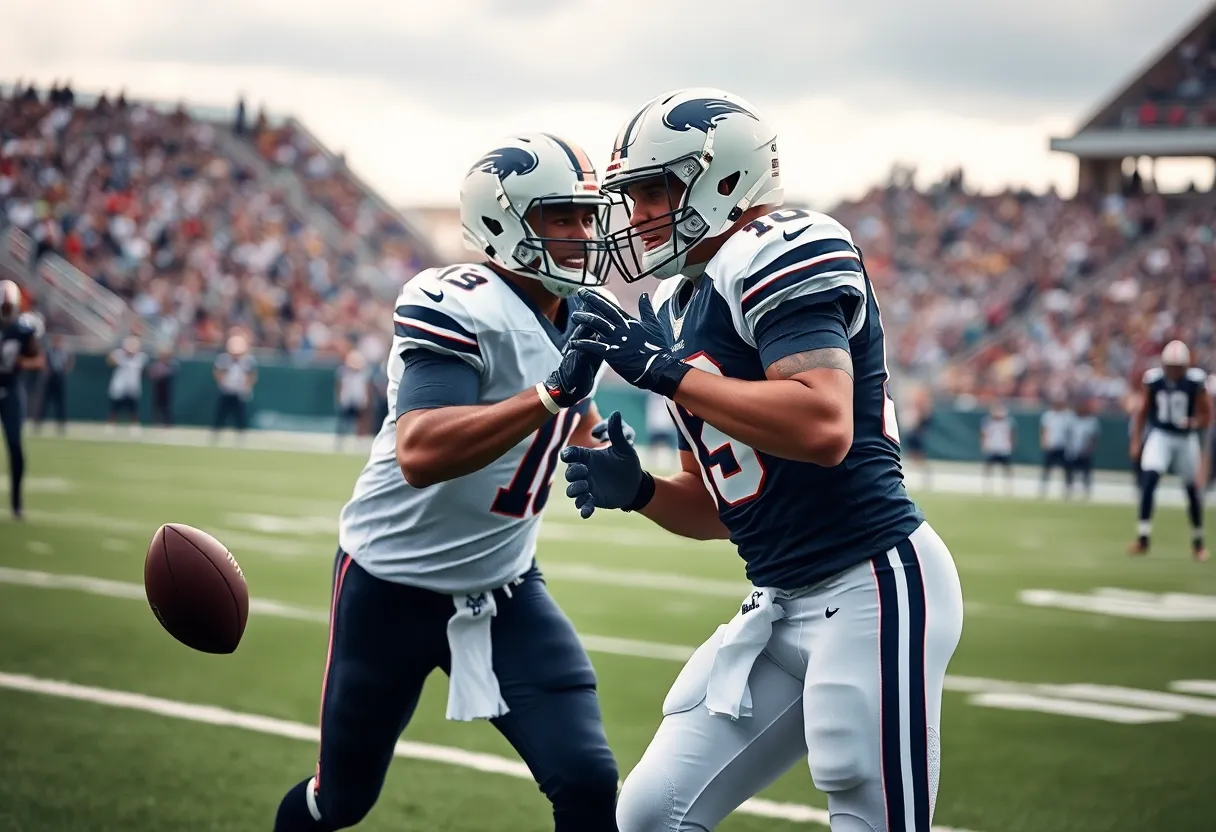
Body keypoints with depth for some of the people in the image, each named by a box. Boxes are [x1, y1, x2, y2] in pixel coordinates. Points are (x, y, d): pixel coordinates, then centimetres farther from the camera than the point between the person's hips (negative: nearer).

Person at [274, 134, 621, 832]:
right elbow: (420, 455, -38)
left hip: (504, 586, 6)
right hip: (393, 584, -5)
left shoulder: (581, 321, 1)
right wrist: (551, 393, -45)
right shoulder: (458, 308, -24)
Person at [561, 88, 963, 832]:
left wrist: (662, 368, -20)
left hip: (872, 587, -10)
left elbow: (823, 426, -27)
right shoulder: (678, 308, 17)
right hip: (782, 603, 10)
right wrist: (635, 490, 1)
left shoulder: (776, 257, -11)